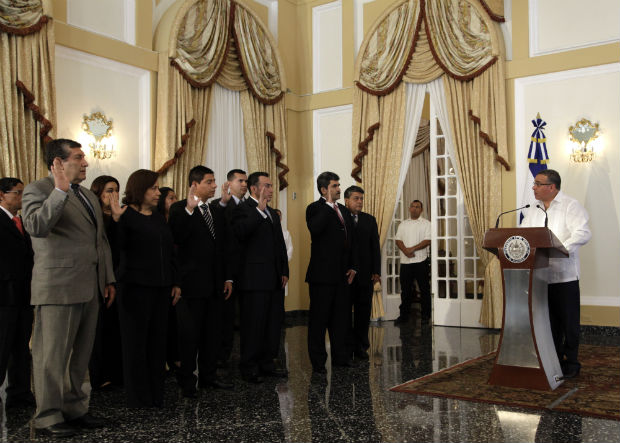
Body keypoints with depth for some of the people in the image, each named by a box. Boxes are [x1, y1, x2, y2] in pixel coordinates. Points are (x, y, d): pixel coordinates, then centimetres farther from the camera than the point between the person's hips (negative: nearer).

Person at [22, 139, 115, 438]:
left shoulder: (88, 195, 20)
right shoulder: (38, 190, -5)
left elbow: (101, 240, 23)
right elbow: (36, 226, -25)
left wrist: (108, 279, 19)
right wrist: (60, 190, -27)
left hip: (89, 289, 8)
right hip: (58, 288, -8)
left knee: (81, 355, 13)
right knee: (52, 356, 1)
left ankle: (74, 409, 24)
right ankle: (48, 418, 12)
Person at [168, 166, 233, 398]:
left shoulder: (216, 210, 13)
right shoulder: (180, 209, -7)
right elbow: (176, 238, -23)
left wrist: (227, 277, 14)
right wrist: (189, 209, -30)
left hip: (214, 283, 7)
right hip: (192, 283, -6)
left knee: (213, 333, 13)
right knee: (190, 334, 3)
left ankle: (208, 375, 26)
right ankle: (187, 381, 15)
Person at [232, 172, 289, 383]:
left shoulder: (272, 213, 20)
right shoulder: (244, 209, -7)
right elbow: (239, 232, -27)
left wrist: (284, 271, 15)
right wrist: (260, 210, -28)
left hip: (275, 279, 8)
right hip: (255, 279, -8)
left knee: (273, 323, 12)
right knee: (254, 325, 0)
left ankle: (267, 363, 23)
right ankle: (249, 368, 10)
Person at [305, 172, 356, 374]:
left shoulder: (344, 211, 16)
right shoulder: (315, 209, -7)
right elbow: (315, 228, -29)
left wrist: (352, 267, 13)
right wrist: (329, 205, -22)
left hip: (341, 274, 7)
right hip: (322, 274, -7)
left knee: (342, 316, 13)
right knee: (319, 318, 1)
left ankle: (340, 357, 25)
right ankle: (318, 361, 10)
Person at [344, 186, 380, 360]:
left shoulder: (370, 220, 10)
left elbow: (375, 247, 9)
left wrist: (376, 271, 1)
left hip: (365, 274, 3)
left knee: (363, 312, 8)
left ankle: (361, 347, 17)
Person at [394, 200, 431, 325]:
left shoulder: (426, 223, 2)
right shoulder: (403, 224, 14)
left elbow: (427, 241, -8)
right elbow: (398, 240, 7)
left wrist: (412, 249, -17)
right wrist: (405, 250, -12)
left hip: (420, 261, -3)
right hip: (405, 261, 4)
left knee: (424, 289, 1)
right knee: (405, 289, 7)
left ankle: (426, 315, 10)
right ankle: (404, 315, 14)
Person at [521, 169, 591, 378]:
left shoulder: (570, 206, -6)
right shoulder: (533, 211, 14)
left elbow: (583, 233, -17)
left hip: (564, 275, -5)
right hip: (540, 275, 6)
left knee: (568, 320, 2)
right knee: (549, 321, 12)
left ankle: (571, 362, 13)